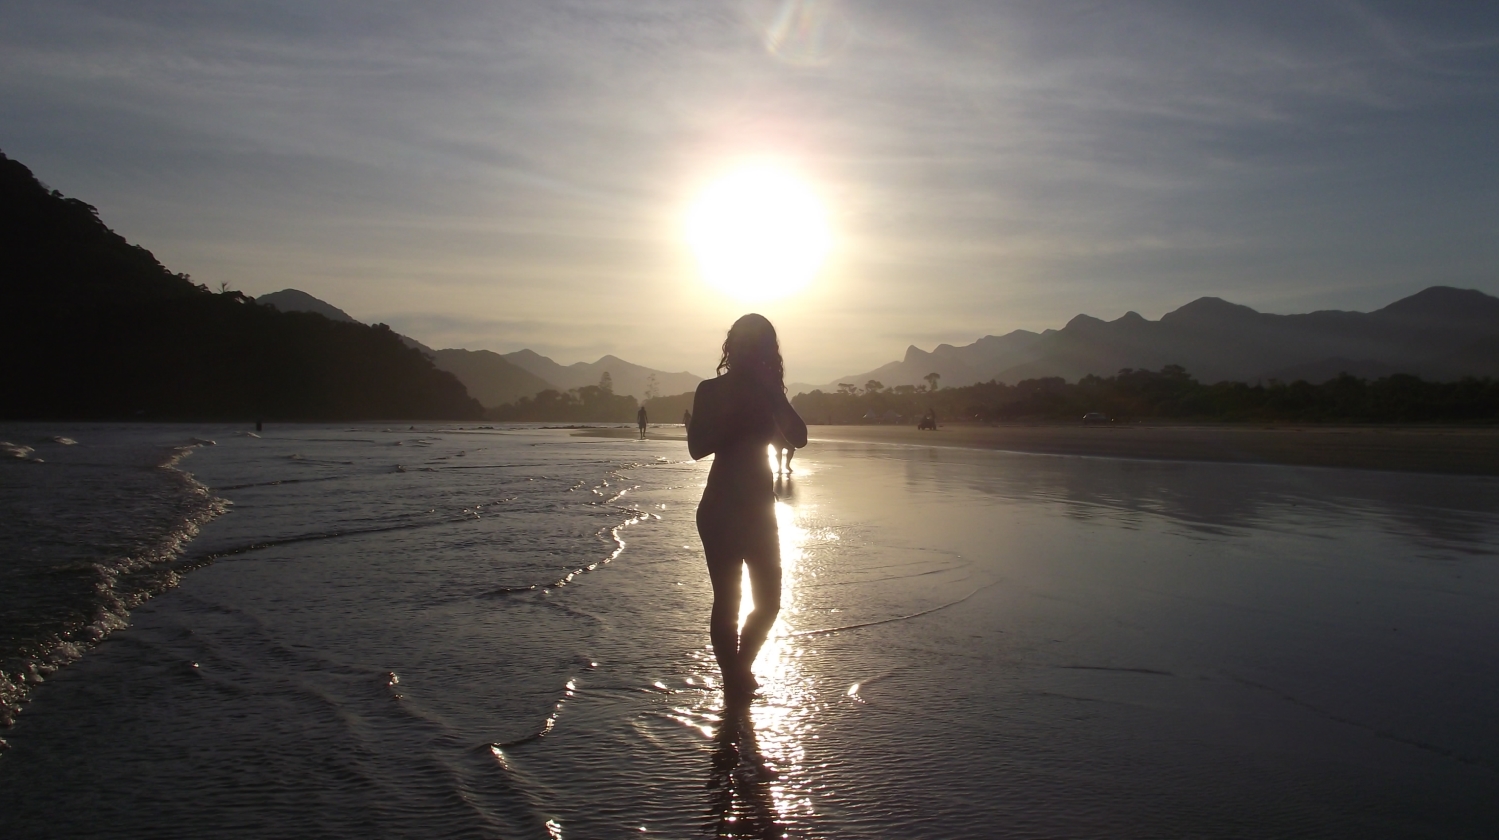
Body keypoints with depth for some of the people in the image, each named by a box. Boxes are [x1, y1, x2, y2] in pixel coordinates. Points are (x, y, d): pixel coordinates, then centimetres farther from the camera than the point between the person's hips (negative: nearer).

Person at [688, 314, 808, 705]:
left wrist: (776, 394, -13)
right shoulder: (712, 391, -4)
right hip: (721, 509, -5)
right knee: (727, 601, -3)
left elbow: (798, 437, -6)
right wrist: (733, 415, -22)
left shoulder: (768, 392, 8)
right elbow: (697, 448, -15)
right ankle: (735, 681, 11)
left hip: (759, 508, 5)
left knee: (768, 601, 10)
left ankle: (739, 673, 30)